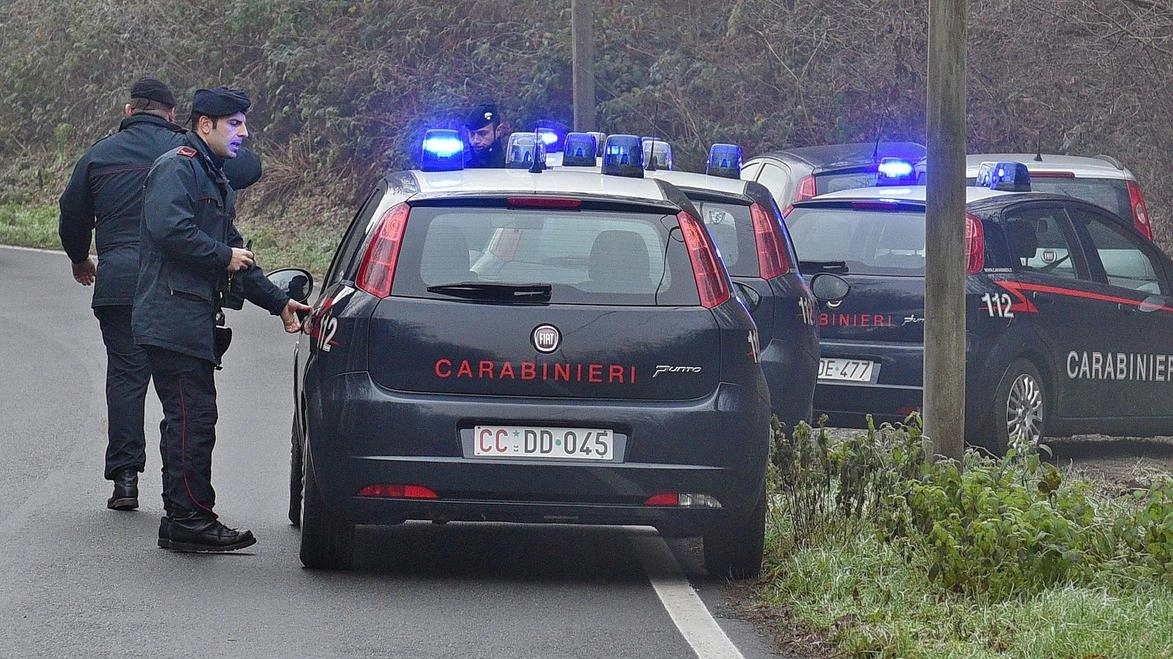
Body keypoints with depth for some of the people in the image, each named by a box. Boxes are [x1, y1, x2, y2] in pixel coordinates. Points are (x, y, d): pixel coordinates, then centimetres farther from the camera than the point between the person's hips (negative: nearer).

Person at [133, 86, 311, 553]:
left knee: (193, 418, 11)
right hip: (172, 318, -11)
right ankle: (189, 519, -11)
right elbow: (168, 229, -24)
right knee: (192, 416, -11)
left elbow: (235, 257, 29)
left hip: (193, 321, 11)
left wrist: (277, 302, 23)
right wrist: (224, 256, -13)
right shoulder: (177, 168, -8)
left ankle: (183, 519, 15)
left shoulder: (216, 181, 25)